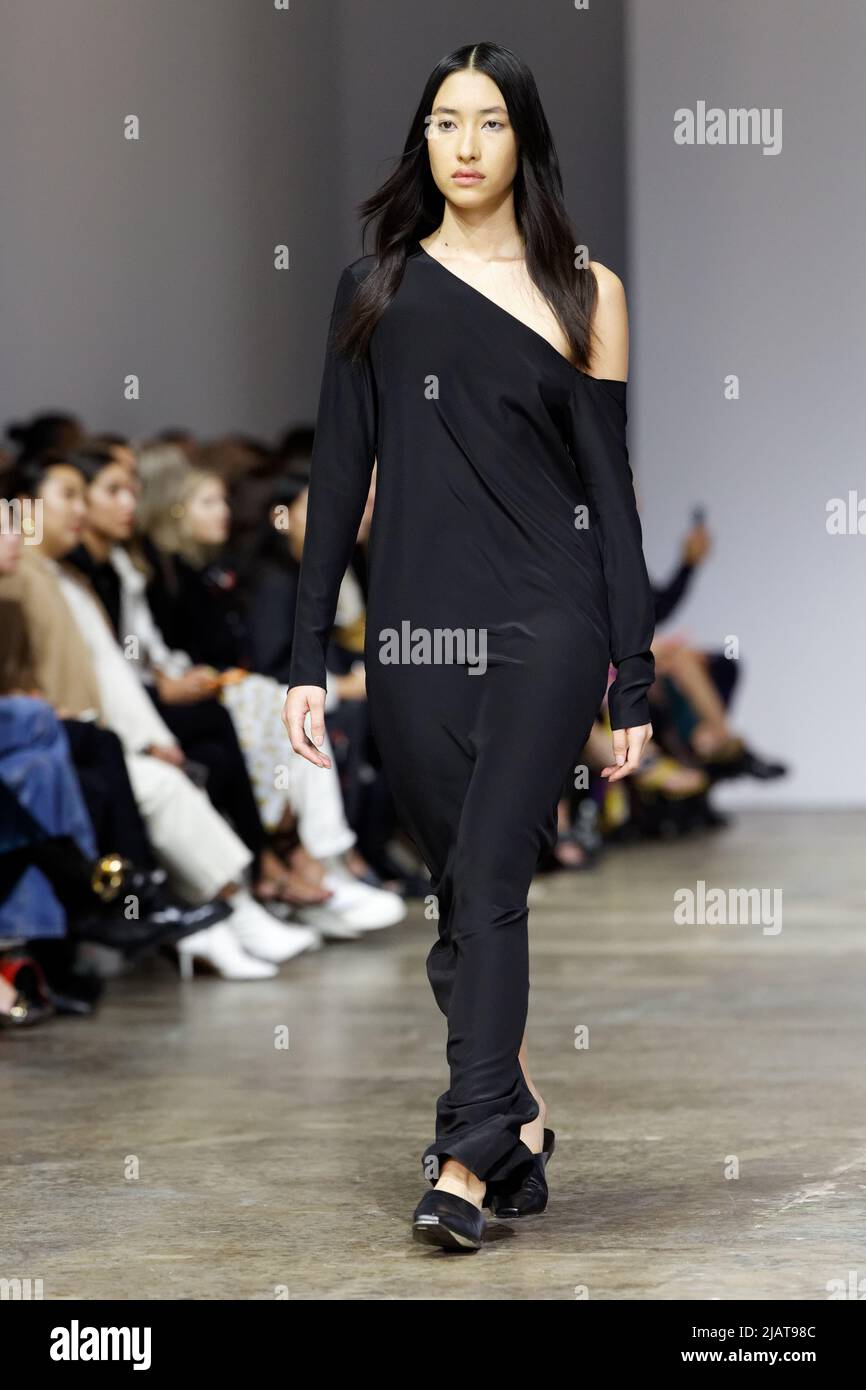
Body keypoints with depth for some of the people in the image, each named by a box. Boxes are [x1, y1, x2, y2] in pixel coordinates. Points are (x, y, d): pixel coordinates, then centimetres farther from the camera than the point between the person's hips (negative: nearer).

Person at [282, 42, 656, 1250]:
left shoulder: (585, 293, 5)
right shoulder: (375, 290, 10)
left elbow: (610, 485, 3)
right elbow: (339, 478, 8)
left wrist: (635, 680, 0)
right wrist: (307, 659, 2)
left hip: (545, 623, -2)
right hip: (414, 629, 3)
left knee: (488, 879, -12)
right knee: (463, 894, 7)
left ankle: (470, 1159, -13)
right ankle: (520, 1123, 21)